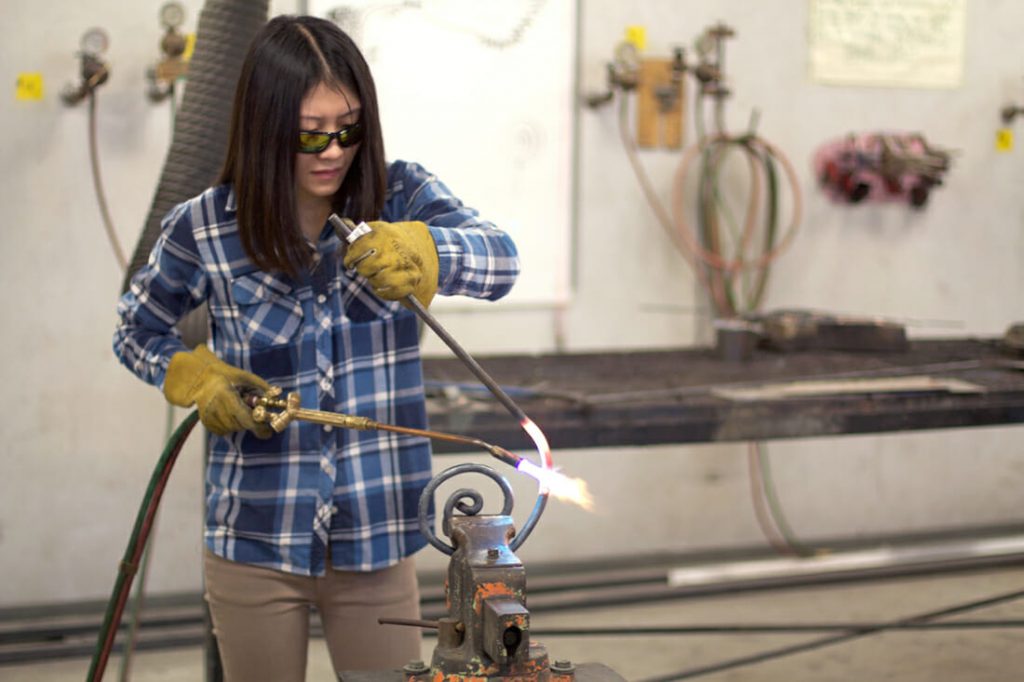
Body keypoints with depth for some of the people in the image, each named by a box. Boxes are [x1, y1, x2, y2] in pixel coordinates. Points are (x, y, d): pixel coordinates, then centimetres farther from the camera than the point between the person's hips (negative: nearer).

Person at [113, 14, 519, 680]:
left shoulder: (401, 197, -6)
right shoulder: (202, 230, -6)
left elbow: (501, 259, -25)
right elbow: (136, 332, 10)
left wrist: (421, 253, -46)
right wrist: (196, 376, -10)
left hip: (377, 544, 1)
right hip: (255, 548, 0)